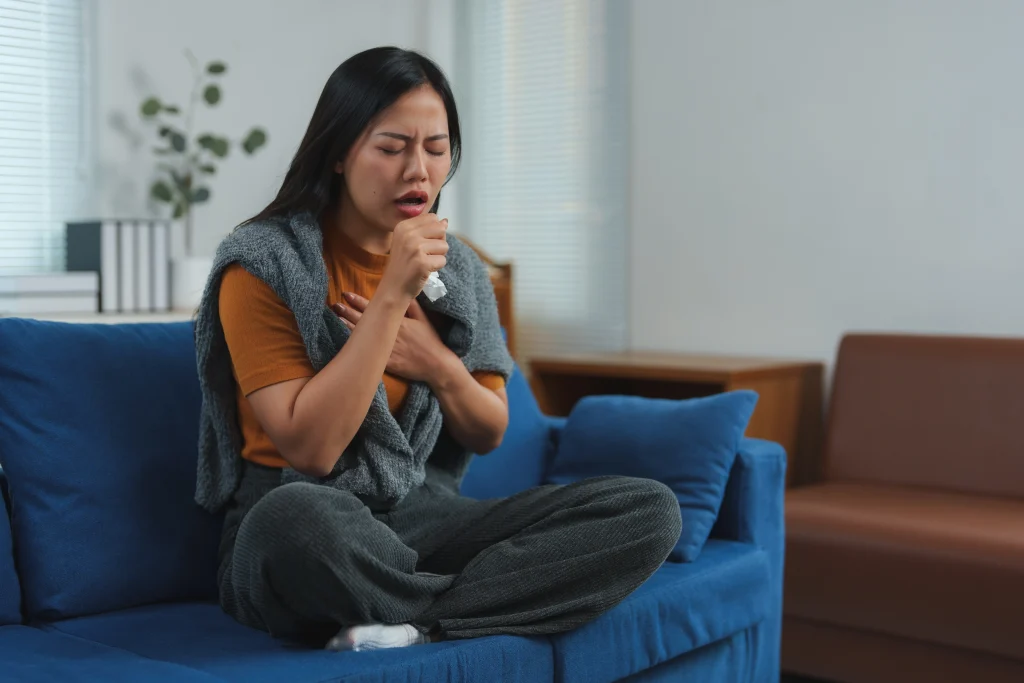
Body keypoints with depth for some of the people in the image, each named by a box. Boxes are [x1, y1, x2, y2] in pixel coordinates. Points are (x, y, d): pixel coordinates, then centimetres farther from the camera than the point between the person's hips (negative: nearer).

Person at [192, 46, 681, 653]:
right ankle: (516, 603, -16)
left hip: (424, 516, 5)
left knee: (651, 509, -13)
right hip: (299, 526, -5)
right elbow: (310, 449, -18)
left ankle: (410, 627, -20)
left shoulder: (459, 267, 8)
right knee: (296, 516, -43)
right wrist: (393, 295, -21)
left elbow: (490, 434, 13)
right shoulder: (264, 265, -9)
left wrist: (439, 366, -8)